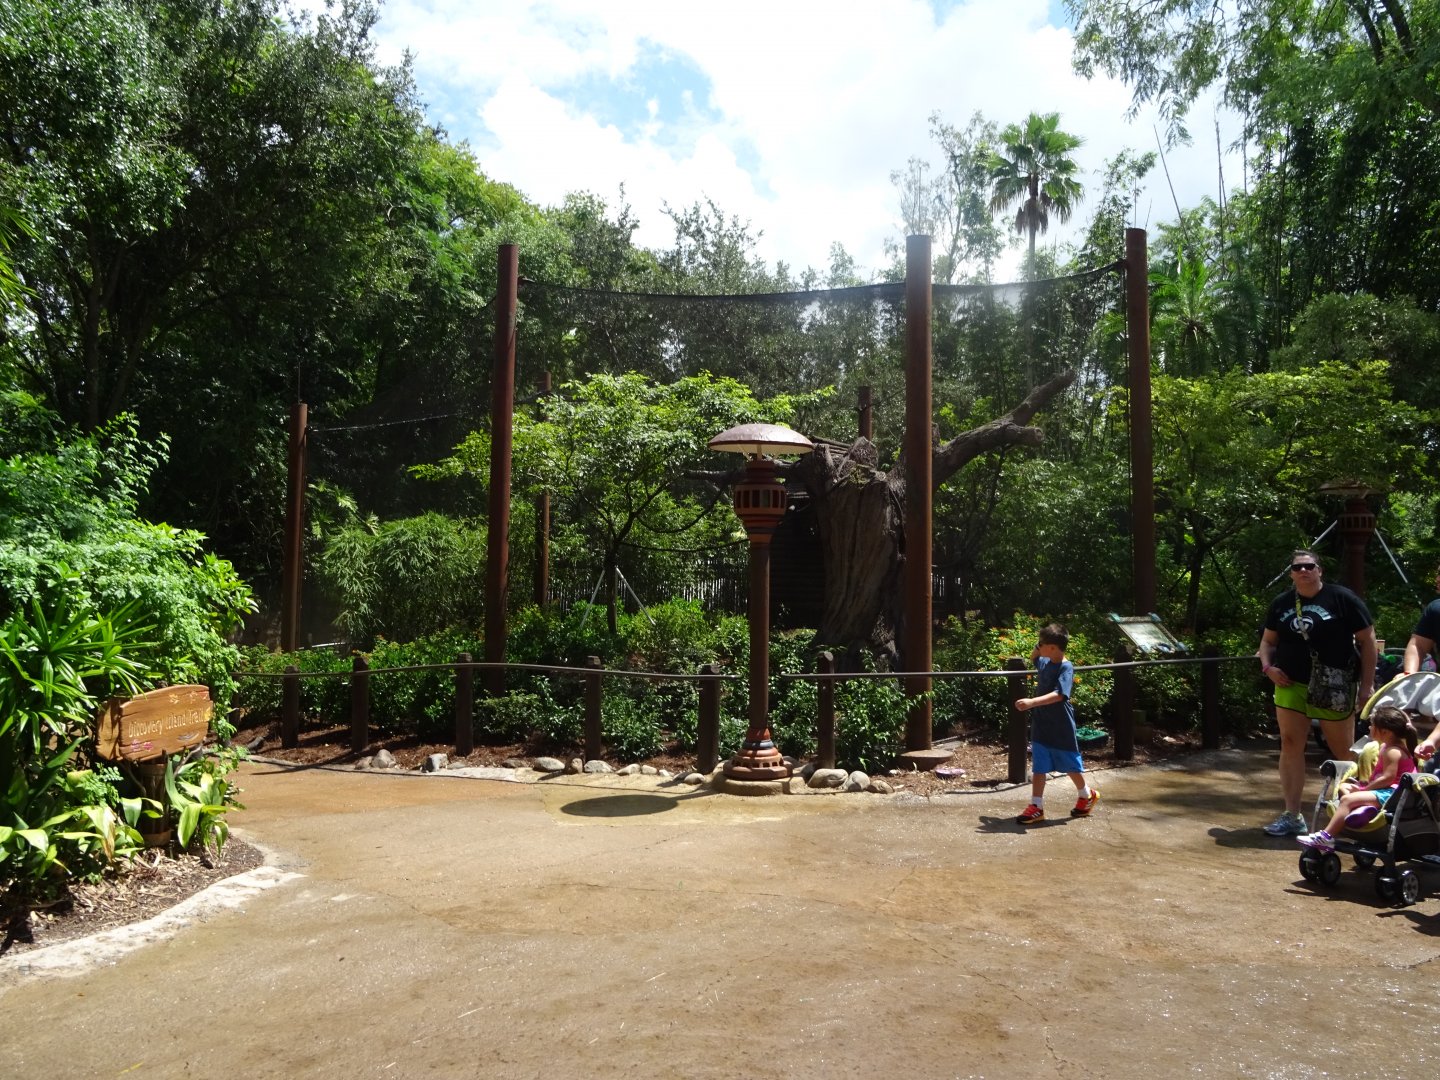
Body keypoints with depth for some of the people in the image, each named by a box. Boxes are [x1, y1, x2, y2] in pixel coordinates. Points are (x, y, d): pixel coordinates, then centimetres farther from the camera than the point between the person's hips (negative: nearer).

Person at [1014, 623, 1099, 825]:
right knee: (1038, 766, 4)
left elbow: (1058, 695, -33)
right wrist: (1038, 648, 6)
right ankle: (1036, 806, 9)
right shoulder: (1044, 662, 1)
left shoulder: (1066, 668, -21)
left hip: (1061, 726, -6)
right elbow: (1033, 658, 27)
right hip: (1041, 725, 6)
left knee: (1069, 764, 14)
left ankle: (1086, 795, 38)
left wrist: (1031, 702, -44)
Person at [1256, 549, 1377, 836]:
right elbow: (1268, 641, 17)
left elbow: (1367, 640, -3)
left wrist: (1367, 685, -7)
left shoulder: (1342, 599, -5)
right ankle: (1292, 816, 6)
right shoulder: (1281, 603, 7)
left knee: (1344, 752, 6)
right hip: (1291, 685, 4)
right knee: (1290, 745, 1)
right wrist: (1268, 666, -3)